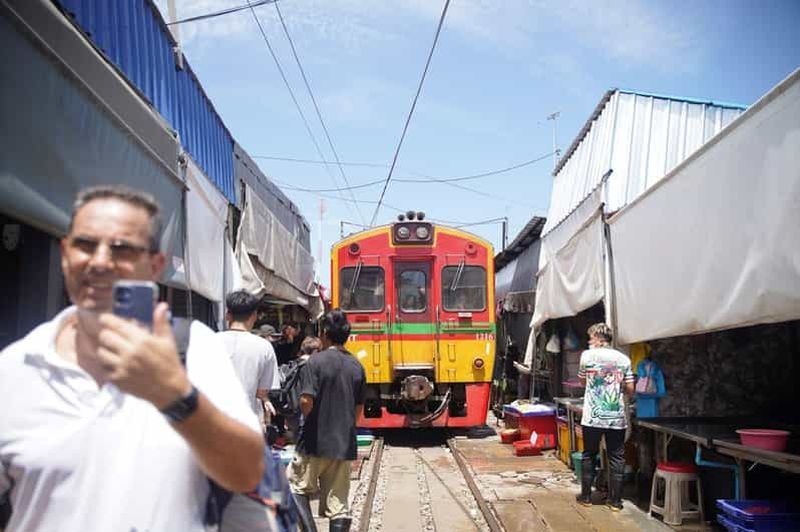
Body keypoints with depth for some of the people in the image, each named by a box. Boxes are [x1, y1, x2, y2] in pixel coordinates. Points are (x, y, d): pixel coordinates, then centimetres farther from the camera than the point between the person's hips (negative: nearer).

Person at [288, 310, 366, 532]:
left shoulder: (316, 362, -10)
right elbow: (359, 409, 12)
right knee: (338, 502, 8)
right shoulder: (357, 367, 6)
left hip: (315, 441, -4)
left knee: (297, 488, 14)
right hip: (345, 444, 5)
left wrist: (309, 421, 2)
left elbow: (306, 401, -18)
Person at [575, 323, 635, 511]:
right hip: (617, 418, 1)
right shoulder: (623, 359, 2)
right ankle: (615, 500, 10)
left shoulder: (588, 355, -3)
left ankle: (586, 496, 18)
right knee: (617, 458, 8)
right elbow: (630, 390, 3)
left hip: (593, 416, -1)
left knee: (589, 456, 12)